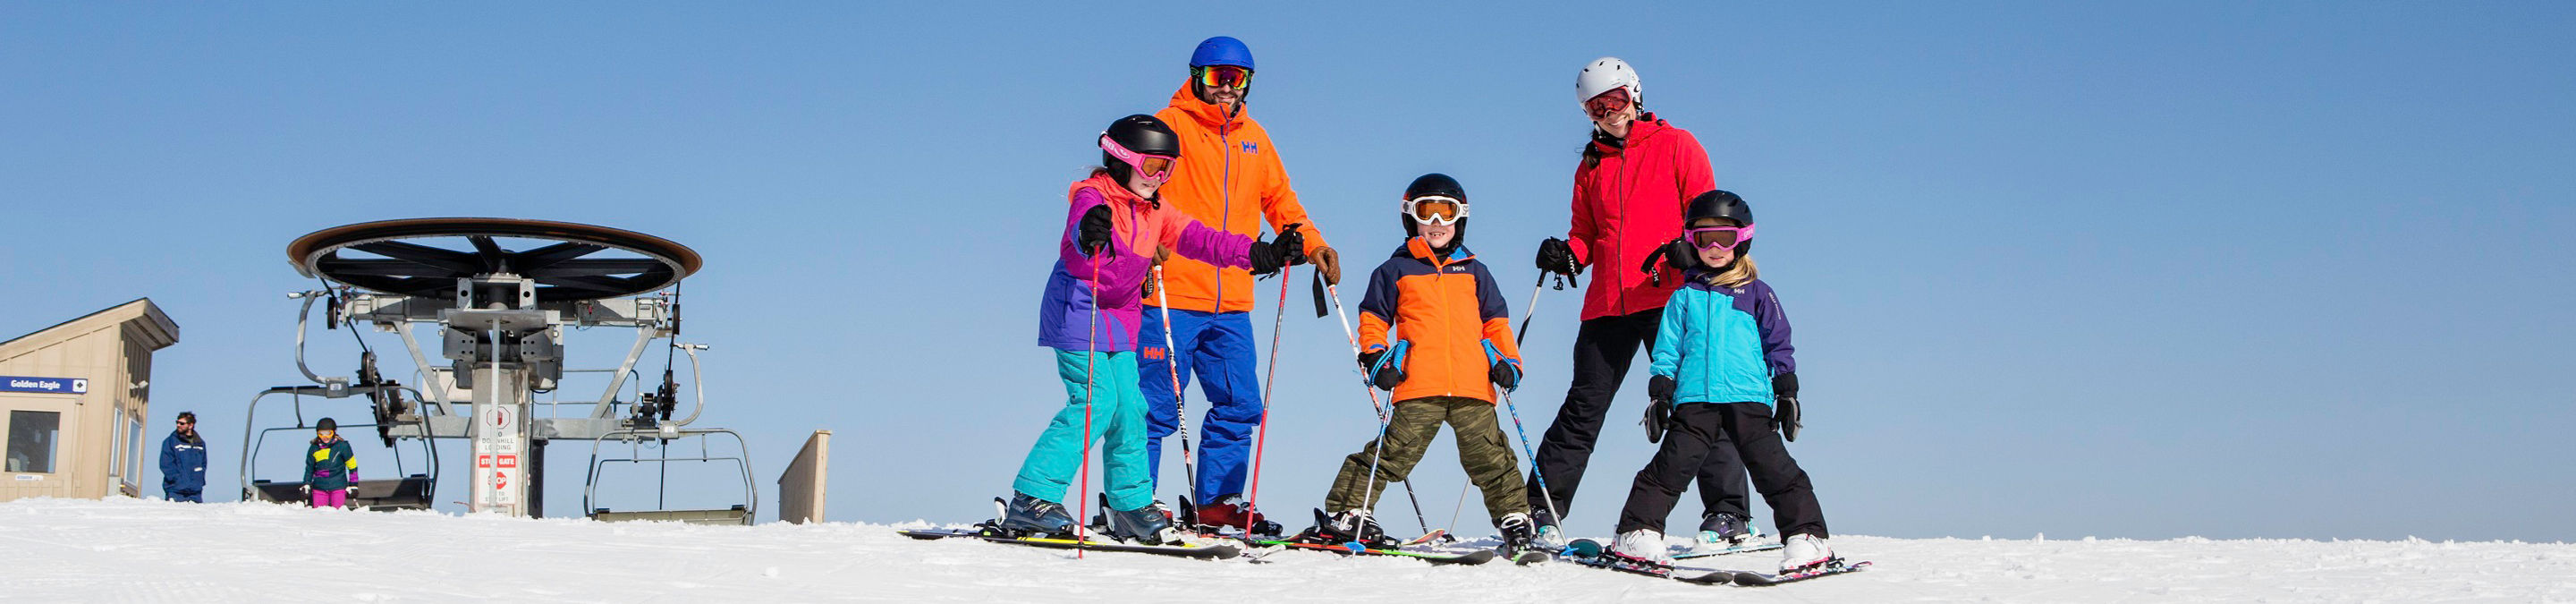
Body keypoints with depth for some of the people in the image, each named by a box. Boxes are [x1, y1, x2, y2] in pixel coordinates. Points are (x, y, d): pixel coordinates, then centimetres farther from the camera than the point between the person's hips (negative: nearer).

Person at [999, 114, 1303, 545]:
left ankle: (1133, 508, 18)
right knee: (1096, 403, -17)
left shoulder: (1155, 212, 11)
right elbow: (1077, 235, -35)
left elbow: (1199, 239, 8)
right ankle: (1031, 500, -15)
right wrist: (1089, 235, -60)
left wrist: (1257, 254, -2)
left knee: (1128, 410, 7)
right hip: (1077, 312, -8)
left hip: (1119, 322, 8)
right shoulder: (1093, 197, -14)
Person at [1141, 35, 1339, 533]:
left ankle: (1217, 501, 16)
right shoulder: (1172, 126, 0)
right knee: (1157, 408, -4)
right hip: (1171, 296, -6)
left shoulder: (1254, 138, 17)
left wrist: (1313, 244, 10)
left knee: (1239, 406, 6)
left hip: (1232, 304, 6)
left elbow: (1279, 200, 24)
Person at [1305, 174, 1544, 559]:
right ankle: (1345, 514, 0)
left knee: (1491, 459, 4)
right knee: (1392, 453, -7)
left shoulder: (1474, 272, 20)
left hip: (1473, 385, 3)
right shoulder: (1396, 270, 12)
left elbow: (1496, 322, 24)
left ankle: (1515, 521, 15)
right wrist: (1375, 357, -2)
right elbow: (1373, 318, 13)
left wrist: (1507, 360, 10)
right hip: (1418, 385, -3)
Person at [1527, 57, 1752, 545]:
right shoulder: (1591, 166, 20)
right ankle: (1542, 509, 5)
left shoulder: (1675, 145, 7)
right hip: (1608, 303, 4)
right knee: (1583, 407, 2)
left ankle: (1727, 514, -4)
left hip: (1669, 297, -4)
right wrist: (1568, 255, -1)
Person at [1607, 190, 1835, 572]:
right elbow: (1668, 350, 15)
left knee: (1773, 467, -5)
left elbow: (1778, 345, 15)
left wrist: (1787, 392, 7)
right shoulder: (1685, 297, 15)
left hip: (1748, 399, -1)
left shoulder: (1757, 294, 13)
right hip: (1695, 400, 1)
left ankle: (1806, 534, -1)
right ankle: (1639, 531, 0)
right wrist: (1660, 393, 5)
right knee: (1672, 465, -6)